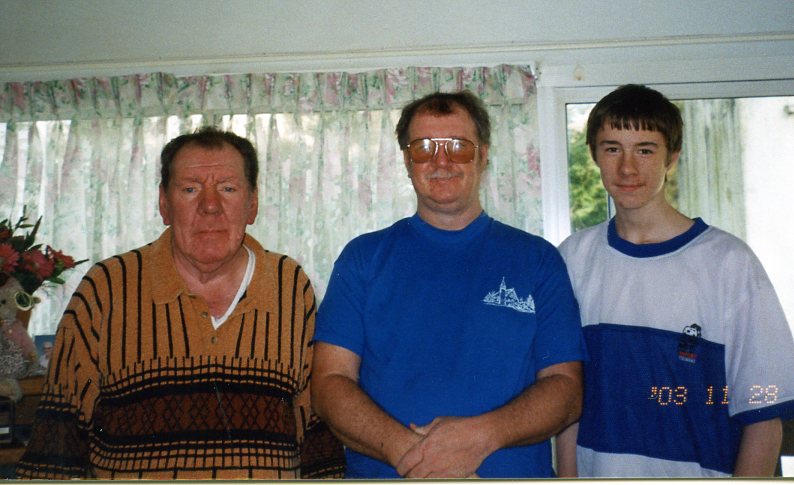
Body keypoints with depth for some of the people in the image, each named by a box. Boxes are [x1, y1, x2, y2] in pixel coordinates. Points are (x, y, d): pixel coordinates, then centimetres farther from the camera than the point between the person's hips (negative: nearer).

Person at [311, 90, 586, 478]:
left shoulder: (538, 260, 5)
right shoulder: (363, 257, 5)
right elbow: (330, 382, -1)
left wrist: (482, 435, -16)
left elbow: (565, 388, 1)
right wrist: (405, 450, -17)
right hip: (381, 473, 1)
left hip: (513, 474, 1)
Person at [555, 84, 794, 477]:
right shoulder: (574, 256, -2)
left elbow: (762, 413, -10)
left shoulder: (729, 260, -12)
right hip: (597, 470, 3)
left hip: (701, 470, -2)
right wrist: (568, 474, -2)